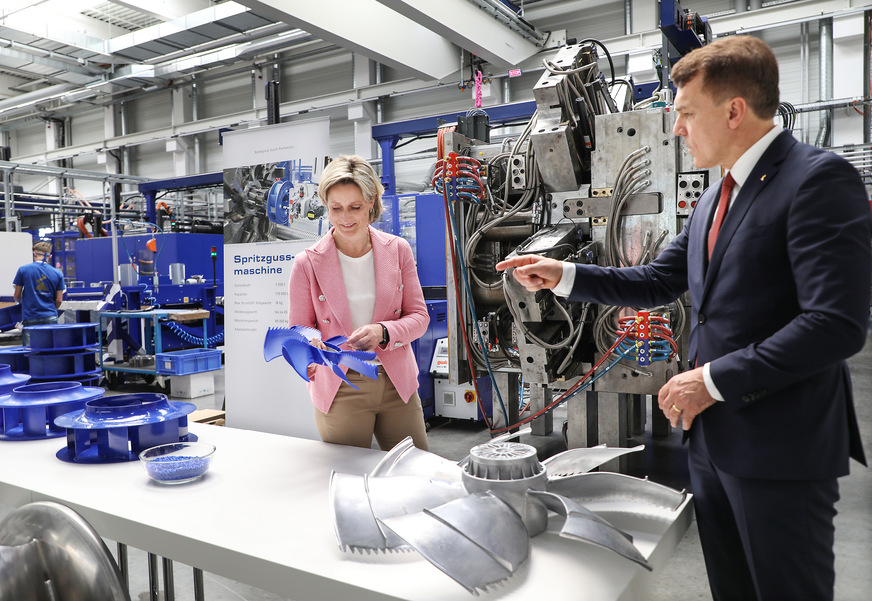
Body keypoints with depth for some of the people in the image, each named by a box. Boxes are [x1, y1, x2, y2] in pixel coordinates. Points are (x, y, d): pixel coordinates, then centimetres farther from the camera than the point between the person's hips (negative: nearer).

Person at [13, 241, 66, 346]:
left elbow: (17, 296, 6)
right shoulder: (58, 274, 2)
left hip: (30, 318, -1)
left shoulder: (23, 270, -1)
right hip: (50, 318, 1)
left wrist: (20, 301, 30)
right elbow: (59, 300, 3)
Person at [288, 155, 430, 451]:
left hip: (398, 385, 2)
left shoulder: (398, 250, -1)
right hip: (339, 390, -2)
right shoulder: (307, 263, -6)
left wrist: (383, 332, -19)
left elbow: (419, 316, 1)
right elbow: (300, 328, 1)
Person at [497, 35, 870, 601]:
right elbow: (657, 282, 17)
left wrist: (713, 379, -19)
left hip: (782, 448, -8)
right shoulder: (713, 200, 13)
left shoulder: (819, 178, -14)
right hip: (712, 437, 8)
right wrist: (564, 276, 7)